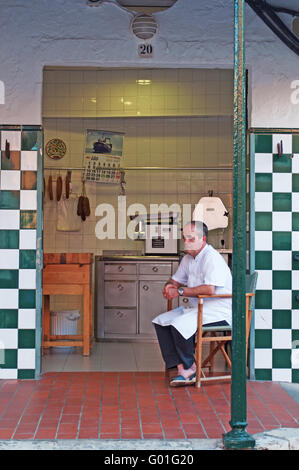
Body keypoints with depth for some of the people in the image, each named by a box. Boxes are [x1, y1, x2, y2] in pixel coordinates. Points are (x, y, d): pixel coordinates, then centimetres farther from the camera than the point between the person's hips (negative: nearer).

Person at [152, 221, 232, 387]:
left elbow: (209, 289, -28)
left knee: (179, 324, -28)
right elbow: (175, 280, 24)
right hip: (197, 307, 10)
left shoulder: (212, 258, -16)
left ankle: (190, 367, -5)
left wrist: (180, 291, -20)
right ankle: (182, 369, -12)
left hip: (218, 310, -10)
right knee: (160, 321, -4)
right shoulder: (188, 258, 14)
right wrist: (169, 287, -2)